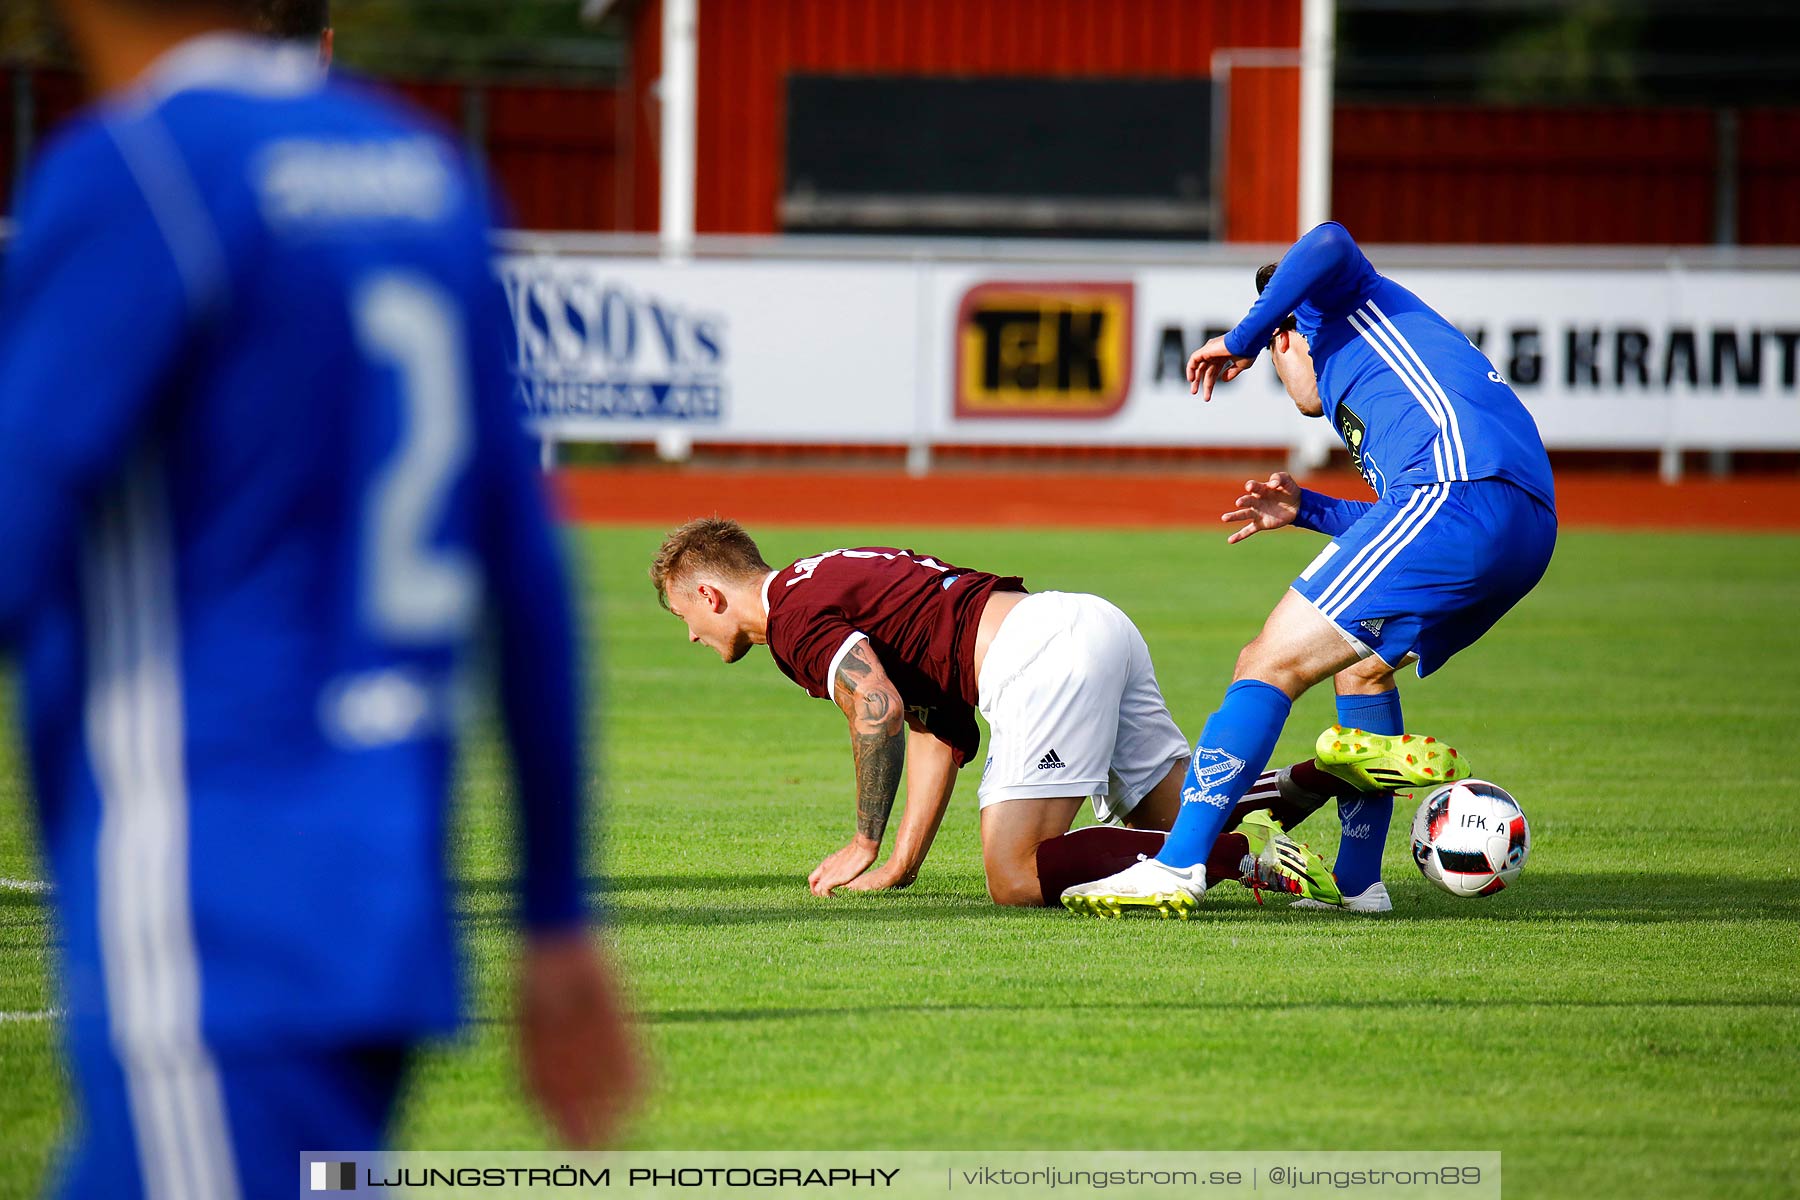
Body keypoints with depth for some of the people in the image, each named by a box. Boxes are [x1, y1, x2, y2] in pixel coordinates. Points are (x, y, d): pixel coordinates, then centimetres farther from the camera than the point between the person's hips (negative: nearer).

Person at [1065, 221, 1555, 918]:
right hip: (1532, 527, 9)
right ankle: (1357, 881, 29)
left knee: (1271, 664, -9)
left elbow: (1328, 245, -8)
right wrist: (1307, 510, 44)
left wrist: (1239, 340, 4)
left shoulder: (1338, 303, 19)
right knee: (1361, 665, 31)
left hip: (1455, 494, -9)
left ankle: (1178, 865, -18)